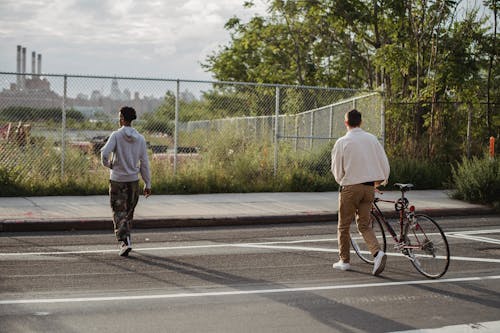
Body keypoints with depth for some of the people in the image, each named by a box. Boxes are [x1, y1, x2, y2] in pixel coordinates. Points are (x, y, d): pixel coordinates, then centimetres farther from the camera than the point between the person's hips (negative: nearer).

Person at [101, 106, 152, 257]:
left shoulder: (116, 135, -10)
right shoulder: (140, 139, 1)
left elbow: (105, 152, -21)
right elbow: (144, 163, 2)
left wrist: (107, 164, 1)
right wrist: (147, 184, 7)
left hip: (117, 180, -3)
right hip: (133, 180, 3)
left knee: (119, 212, 1)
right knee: (129, 212, 17)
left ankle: (125, 240, -14)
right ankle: (125, 239, 27)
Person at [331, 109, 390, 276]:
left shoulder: (342, 142, -8)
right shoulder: (371, 138, 3)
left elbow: (336, 168, -2)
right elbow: (384, 162, 5)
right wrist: (381, 180, 23)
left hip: (350, 187, -4)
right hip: (369, 187, 4)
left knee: (344, 226, 10)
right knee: (364, 225, 12)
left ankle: (344, 260, 17)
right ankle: (378, 252, -9)